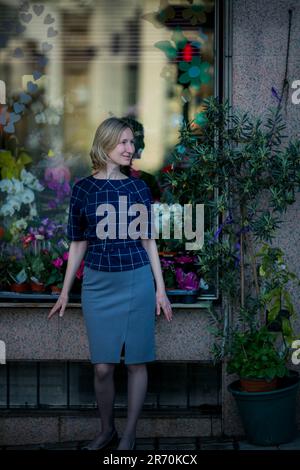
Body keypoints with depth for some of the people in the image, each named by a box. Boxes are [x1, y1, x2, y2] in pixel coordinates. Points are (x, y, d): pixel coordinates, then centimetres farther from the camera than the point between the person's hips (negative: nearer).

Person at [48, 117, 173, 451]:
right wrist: (65, 292, 7)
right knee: (102, 366, 0)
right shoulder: (83, 188, 1)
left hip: (137, 280, 0)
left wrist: (160, 289, 3)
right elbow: (78, 244, 7)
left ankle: (129, 435, 16)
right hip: (98, 282, 0)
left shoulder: (138, 188, 3)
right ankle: (106, 430, 21)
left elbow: (147, 240, 6)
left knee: (136, 361, 3)